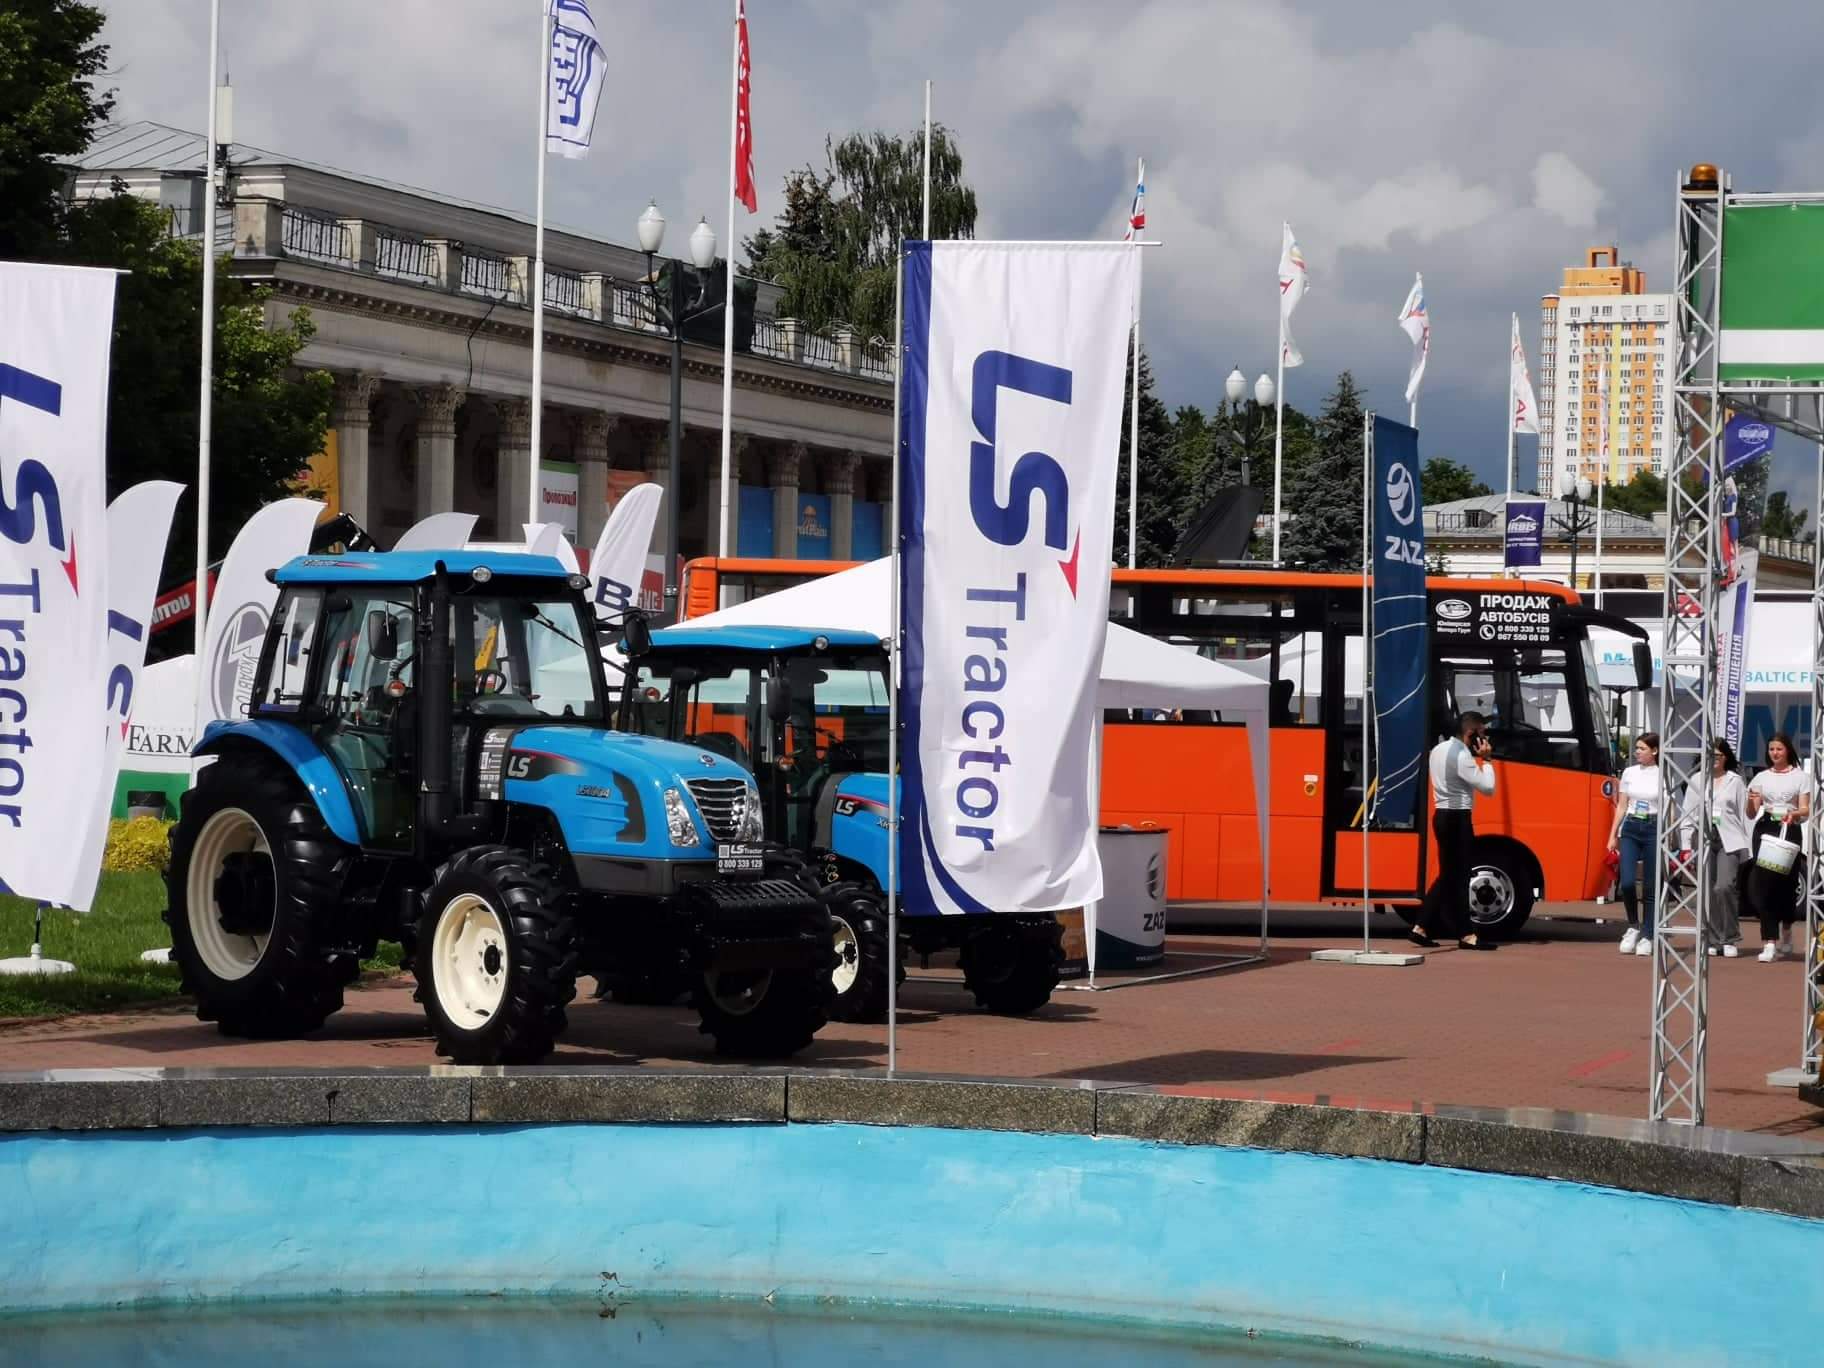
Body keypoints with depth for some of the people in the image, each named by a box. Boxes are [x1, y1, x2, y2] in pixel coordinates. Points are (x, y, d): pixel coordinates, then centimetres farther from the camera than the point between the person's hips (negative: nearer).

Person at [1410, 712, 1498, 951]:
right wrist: (1487, 760, -5)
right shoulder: (1462, 755, -17)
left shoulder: (1439, 749, 14)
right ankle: (1466, 935, -1)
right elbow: (1487, 787, -16)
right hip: (1457, 819, -9)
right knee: (1459, 877, -5)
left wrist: (1479, 760, 9)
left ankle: (1420, 928, 11)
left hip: (1443, 815, 9)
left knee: (1448, 876, 13)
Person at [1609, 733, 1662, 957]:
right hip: (1630, 829, 2)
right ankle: (1633, 926, 10)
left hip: (1653, 830, -2)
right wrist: (1613, 836, 8)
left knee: (1650, 886, 1)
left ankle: (1647, 936, 8)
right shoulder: (1629, 773, 9)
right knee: (1627, 881, -11)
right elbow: (1621, 806, 12)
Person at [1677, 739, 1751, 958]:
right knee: (1708, 892, 1)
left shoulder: (1735, 781, 8)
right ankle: (1713, 940, 9)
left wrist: (1748, 849, 0)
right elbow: (1688, 815, 12)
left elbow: (1744, 814, 6)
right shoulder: (1697, 781, 12)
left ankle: (1730, 940, -6)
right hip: (1706, 840, 2)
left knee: (1724, 887, -16)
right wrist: (1685, 845, 4)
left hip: (1730, 842, -2)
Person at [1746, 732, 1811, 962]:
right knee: (1764, 884, -8)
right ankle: (1769, 943, -10)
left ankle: (1786, 931, 31)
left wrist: (1794, 813, -21)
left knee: (1785, 883, 1)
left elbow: (1806, 810, 0)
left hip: (1789, 831, -1)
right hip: (1765, 830, 1)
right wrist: (1751, 802, -12)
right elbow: (1751, 813, 10)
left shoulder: (1799, 777, 6)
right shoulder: (1761, 778, 11)